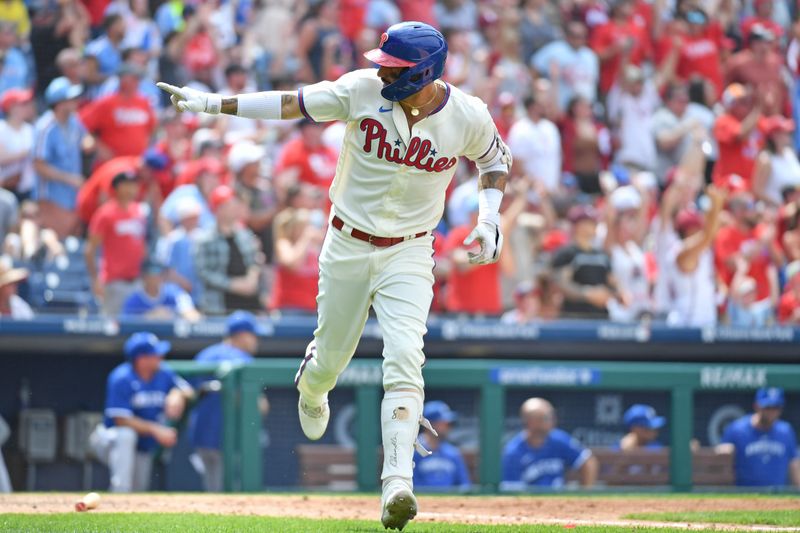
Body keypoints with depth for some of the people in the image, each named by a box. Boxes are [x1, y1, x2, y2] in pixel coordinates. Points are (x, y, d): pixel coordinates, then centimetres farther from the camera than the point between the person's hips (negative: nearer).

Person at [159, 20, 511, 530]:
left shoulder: (467, 115, -12)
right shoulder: (362, 90, -14)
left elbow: (496, 159, 7)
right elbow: (293, 103, -10)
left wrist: (489, 217, -7)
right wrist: (213, 103, -15)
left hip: (409, 254, -1)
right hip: (347, 247, 1)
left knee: (403, 363, -19)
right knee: (332, 355, 13)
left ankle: (397, 486, -25)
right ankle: (311, 387, 53)